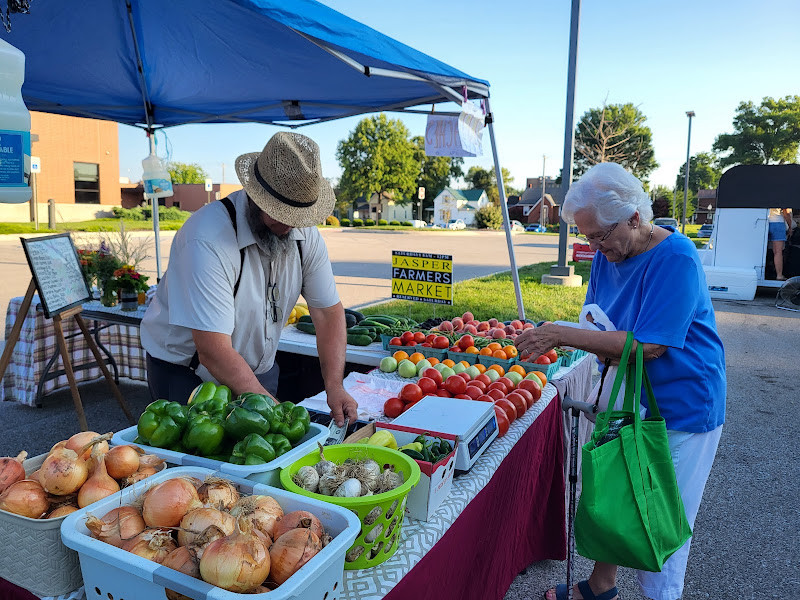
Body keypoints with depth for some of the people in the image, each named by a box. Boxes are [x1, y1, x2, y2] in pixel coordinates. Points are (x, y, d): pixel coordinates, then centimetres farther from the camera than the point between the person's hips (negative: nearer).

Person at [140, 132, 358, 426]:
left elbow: (328, 311, -8)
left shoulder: (304, 233, -11)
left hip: (258, 368, 5)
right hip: (186, 372, -5)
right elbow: (214, 352, -34)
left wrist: (334, 386, -20)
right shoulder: (208, 241, -32)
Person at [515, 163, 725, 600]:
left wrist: (561, 334, -27)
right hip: (623, 398, 7)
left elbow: (650, 345, -27)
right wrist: (606, 348, -19)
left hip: (678, 409, -7)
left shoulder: (675, 258, -23)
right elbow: (596, 323, 5)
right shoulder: (607, 253, 0)